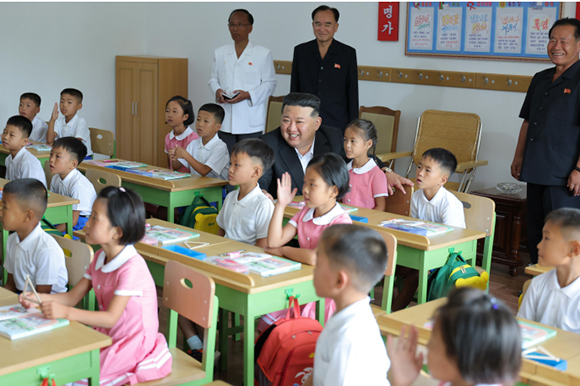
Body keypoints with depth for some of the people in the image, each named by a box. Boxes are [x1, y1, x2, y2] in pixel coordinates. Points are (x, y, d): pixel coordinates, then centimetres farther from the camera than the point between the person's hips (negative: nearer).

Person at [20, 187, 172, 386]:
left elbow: (110, 318, -28)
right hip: (105, 336, 8)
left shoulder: (132, 268, -25)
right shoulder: (100, 258, 3)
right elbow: (72, 296, 5)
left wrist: (65, 312, -36)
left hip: (132, 344, -8)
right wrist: (39, 299, -12)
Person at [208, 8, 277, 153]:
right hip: (225, 120, 3)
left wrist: (248, 95, -16)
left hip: (251, 123, -3)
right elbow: (214, 79, 18)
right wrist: (217, 90, -6)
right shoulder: (220, 53, 13)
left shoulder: (263, 54, 1)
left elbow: (270, 83, 0)